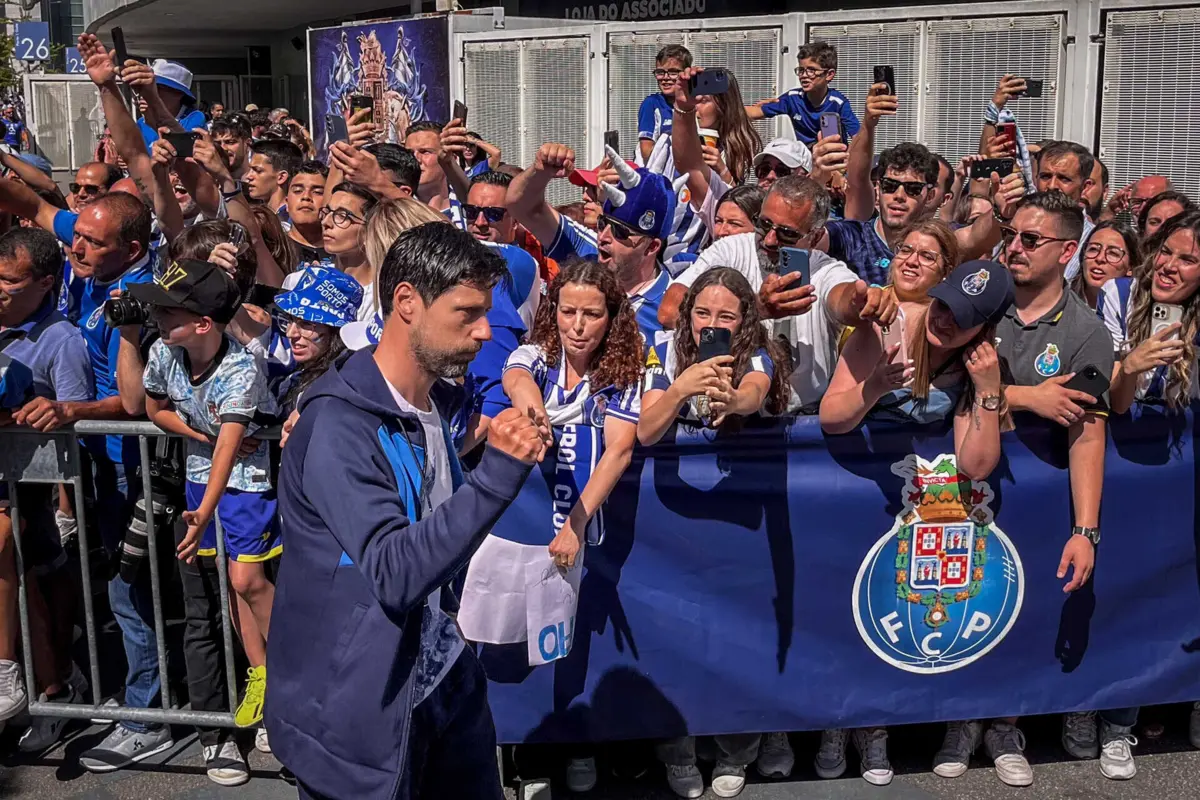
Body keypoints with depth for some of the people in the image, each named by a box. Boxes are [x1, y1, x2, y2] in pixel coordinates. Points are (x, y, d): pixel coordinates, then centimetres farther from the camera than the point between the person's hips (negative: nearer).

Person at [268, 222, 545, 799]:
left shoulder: (431, 404, 5)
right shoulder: (338, 426, -23)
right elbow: (395, 574, -31)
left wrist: (511, 457, 5)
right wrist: (497, 474, -35)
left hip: (438, 681, 8)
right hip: (355, 712, -8)